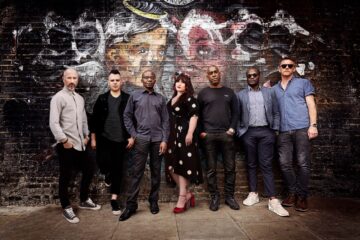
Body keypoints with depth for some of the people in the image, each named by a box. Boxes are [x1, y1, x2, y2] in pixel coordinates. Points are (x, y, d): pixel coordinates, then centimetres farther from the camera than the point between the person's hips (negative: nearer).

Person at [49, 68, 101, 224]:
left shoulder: (80, 98, 14)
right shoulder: (58, 98, -9)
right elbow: (53, 122, -16)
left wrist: (86, 136, 12)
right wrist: (64, 140, -16)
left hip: (80, 144, 7)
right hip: (66, 145, -7)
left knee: (88, 170, 15)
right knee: (66, 177, 4)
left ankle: (84, 200, 34)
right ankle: (66, 208, 22)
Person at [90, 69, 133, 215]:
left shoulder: (128, 99, 1)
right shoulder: (102, 99, 4)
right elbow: (95, 119, 5)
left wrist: (132, 137, -4)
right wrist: (93, 138, 3)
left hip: (121, 140, 0)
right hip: (104, 138, 0)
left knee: (118, 169, 5)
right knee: (103, 163, -13)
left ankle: (114, 199, 18)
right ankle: (108, 174, 27)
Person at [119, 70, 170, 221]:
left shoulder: (161, 98, 12)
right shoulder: (134, 96, 9)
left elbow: (165, 121, 7)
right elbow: (127, 116, 6)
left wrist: (164, 140, -2)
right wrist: (133, 135, -4)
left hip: (157, 139, 2)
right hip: (141, 139, -2)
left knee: (156, 172, 8)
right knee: (137, 172, -2)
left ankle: (153, 201, 21)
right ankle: (131, 205, 7)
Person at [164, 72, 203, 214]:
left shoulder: (189, 99, -5)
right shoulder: (172, 99, 19)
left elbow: (194, 116, -15)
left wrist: (190, 133, -23)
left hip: (184, 135, -8)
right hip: (173, 136, 8)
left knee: (183, 166, -3)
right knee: (171, 166, 4)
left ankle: (182, 199, 6)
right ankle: (187, 194, 16)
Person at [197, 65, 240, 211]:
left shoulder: (229, 92, 13)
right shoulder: (203, 93, 8)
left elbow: (235, 112, 9)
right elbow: (198, 114, 6)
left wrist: (232, 129, -4)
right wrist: (201, 132, -3)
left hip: (226, 134, 2)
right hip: (209, 135, -1)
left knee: (230, 167, 4)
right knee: (211, 168, 3)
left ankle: (229, 196, 17)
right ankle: (214, 197, 14)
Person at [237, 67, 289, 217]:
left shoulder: (269, 93, 12)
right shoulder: (240, 95, 10)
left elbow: (276, 112, 10)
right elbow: (236, 115, 6)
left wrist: (275, 130, 1)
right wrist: (239, 132, -3)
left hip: (266, 132, 0)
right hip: (248, 133, 0)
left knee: (266, 165, -3)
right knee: (251, 164, 7)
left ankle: (272, 200, -3)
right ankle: (253, 194, 19)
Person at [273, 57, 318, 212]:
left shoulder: (303, 83, 13)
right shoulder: (274, 89, 21)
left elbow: (311, 105, 4)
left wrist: (313, 125, -6)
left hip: (301, 128, -3)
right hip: (283, 131, 3)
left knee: (303, 163, -4)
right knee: (285, 164, 0)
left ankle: (302, 196, 8)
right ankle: (292, 193, 15)